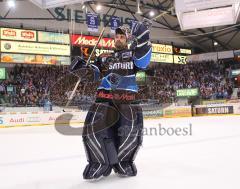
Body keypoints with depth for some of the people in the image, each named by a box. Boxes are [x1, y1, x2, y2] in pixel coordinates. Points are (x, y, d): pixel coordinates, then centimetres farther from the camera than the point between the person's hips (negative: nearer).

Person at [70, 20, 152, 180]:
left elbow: (143, 63, -3)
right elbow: (93, 73, 19)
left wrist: (143, 41, -18)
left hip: (128, 97, -2)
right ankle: (101, 162, 1)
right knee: (93, 128, -18)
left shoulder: (133, 53, 18)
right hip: (105, 96, 2)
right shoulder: (104, 58, 26)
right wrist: (82, 66, -3)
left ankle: (123, 161, 3)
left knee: (133, 129, -22)